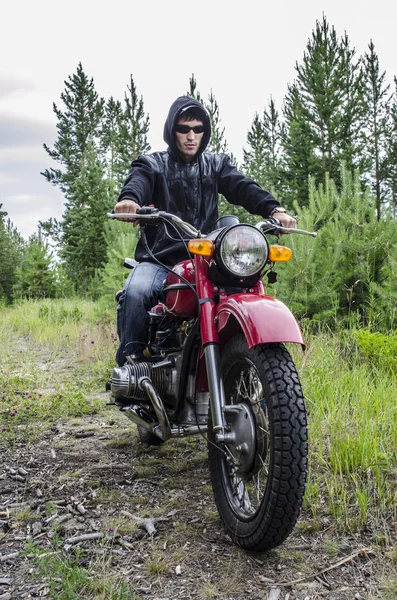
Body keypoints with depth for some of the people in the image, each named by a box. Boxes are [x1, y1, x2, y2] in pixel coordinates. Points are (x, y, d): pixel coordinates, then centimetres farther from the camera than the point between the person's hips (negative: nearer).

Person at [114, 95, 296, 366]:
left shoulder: (217, 165, 19)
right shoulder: (153, 164, 11)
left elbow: (244, 188, 1)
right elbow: (138, 182, -12)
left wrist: (274, 208, -20)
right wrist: (128, 199, -39)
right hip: (159, 260, -2)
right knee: (135, 293, -30)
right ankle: (130, 360, -16)